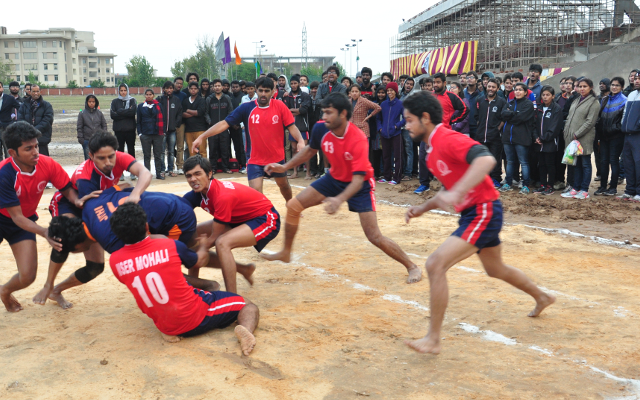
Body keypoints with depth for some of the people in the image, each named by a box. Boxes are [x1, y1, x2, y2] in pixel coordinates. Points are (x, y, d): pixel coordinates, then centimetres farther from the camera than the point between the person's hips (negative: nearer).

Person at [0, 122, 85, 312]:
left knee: (27, 276, -7)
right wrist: (44, 232, -41)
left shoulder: (47, 164, -20)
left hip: (26, 220, 3)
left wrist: (77, 200, -30)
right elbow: (16, 217, -27)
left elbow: (67, 189, -6)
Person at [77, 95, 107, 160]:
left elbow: (104, 125, 10)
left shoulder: (99, 113, 6)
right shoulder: (82, 113, 1)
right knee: (88, 159, 0)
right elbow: (79, 128, 3)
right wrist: (81, 139, -3)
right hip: (87, 141, -1)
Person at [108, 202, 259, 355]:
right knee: (249, 306, 10)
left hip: (164, 326, 4)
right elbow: (197, 260, 8)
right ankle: (246, 329, -21)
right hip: (196, 317, -4)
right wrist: (203, 248, 33)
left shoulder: (114, 261, -9)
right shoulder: (171, 246, -14)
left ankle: (169, 331, 12)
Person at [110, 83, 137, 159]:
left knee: (131, 150, 5)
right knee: (120, 150, 5)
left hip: (130, 129, -1)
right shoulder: (115, 101, 9)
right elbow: (112, 115, -5)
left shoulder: (132, 100, 7)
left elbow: (133, 111, -12)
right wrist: (126, 113, -11)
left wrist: (119, 111, -9)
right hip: (119, 130, 1)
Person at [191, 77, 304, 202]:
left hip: (277, 158, 2)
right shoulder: (246, 108, -10)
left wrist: (301, 141, -30)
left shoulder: (280, 106, -9)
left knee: (284, 185, 23)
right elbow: (225, 123, -11)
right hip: (255, 160, -2)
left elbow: (292, 126, -8)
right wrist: (201, 137, -19)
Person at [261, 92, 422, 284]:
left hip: (360, 184, -6)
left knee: (374, 236, -13)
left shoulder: (358, 140, -33)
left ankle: (411, 266, 7)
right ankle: (285, 253, 20)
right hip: (334, 178, 6)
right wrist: (284, 167, 0)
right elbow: (310, 150, 6)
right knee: (293, 206, -1)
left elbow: (358, 180, -35)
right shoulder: (320, 128, -17)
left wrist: (339, 200, -52)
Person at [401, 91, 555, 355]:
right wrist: (422, 208, 11)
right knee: (496, 269, 30)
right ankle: (542, 298, 56)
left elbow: (486, 160, -37)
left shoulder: (447, 139, -19)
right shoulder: (434, 147, 12)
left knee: (435, 265, -21)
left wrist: (456, 193, -45)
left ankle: (433, 339, -14)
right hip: (473, 214, 11)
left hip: (484, 212, -11)